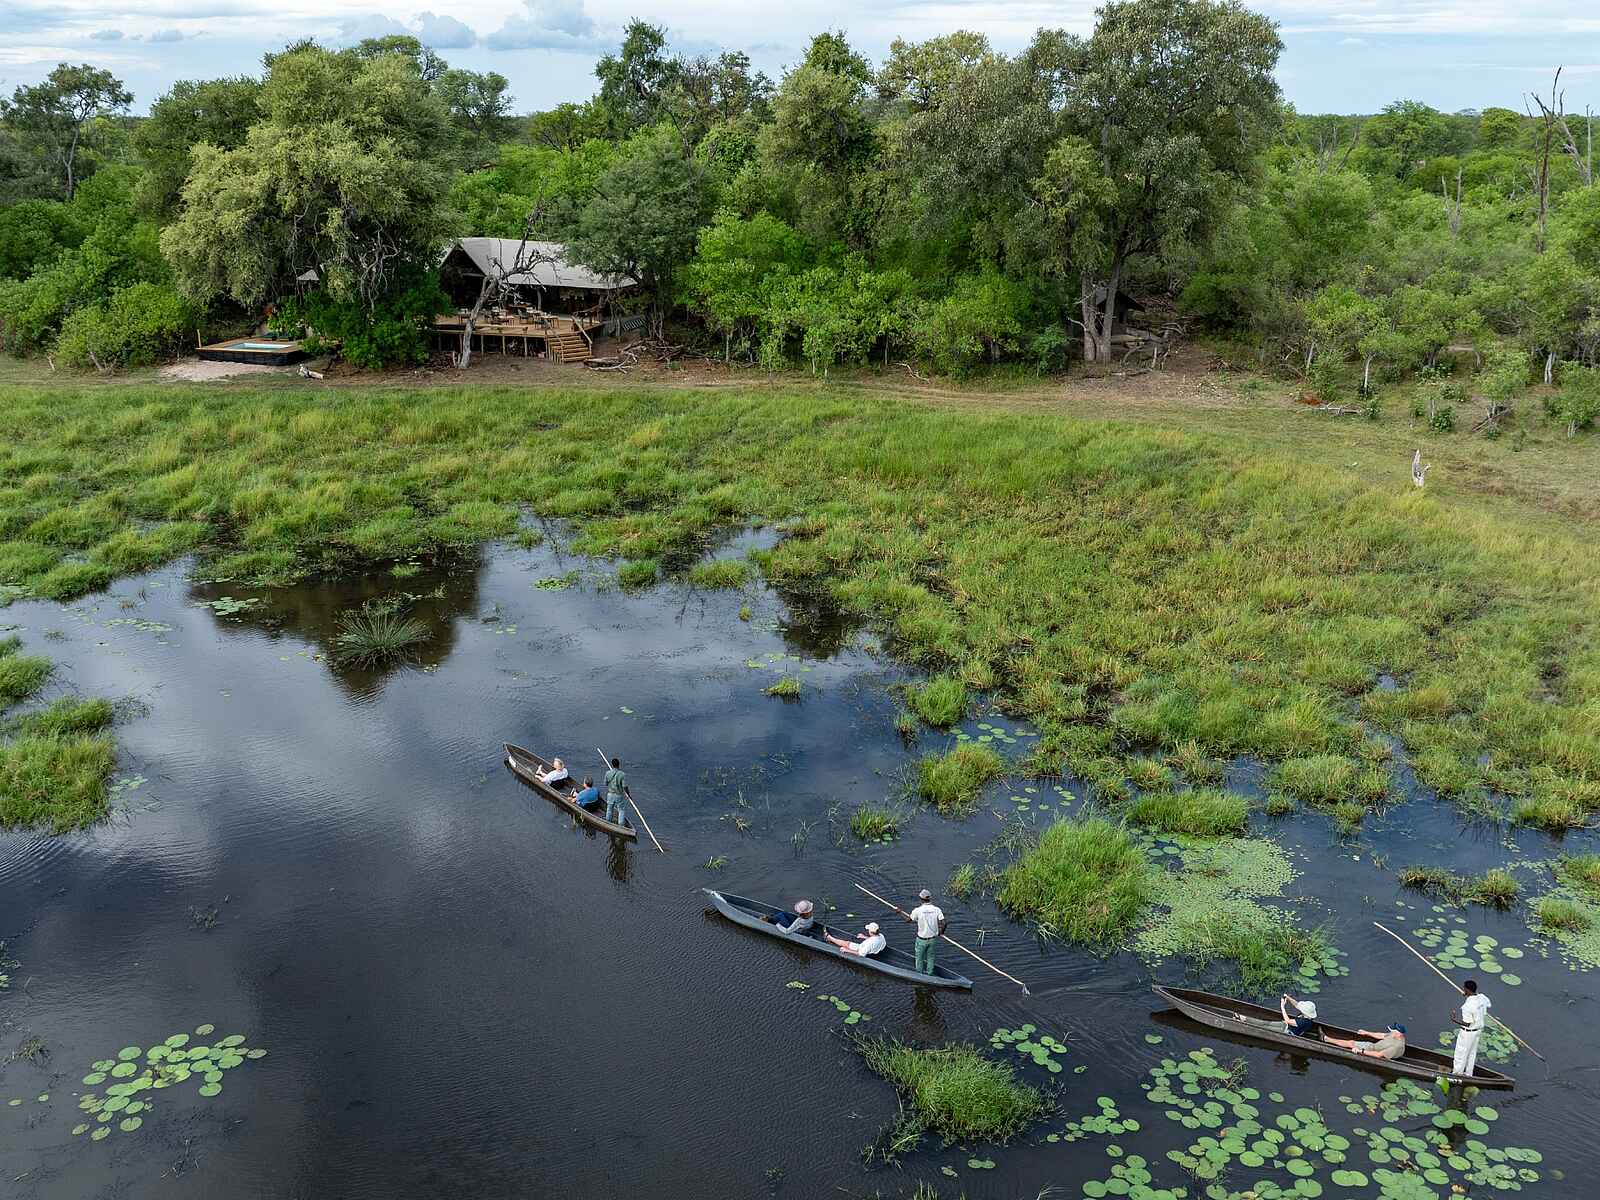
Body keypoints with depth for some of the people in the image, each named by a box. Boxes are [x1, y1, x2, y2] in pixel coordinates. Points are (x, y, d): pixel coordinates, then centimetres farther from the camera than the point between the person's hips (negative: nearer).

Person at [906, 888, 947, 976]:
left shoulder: (917, 910, -19)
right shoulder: (937, 909, -12)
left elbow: (908, 920, -5)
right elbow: (943, 924, -14)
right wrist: (940, 932, 7)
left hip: (921, 939, -2)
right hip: (933, 938, 2)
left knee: (919, 958, 19)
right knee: (930, 957, 23)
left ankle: (919, 974, 32)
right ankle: (929, 973, 33)